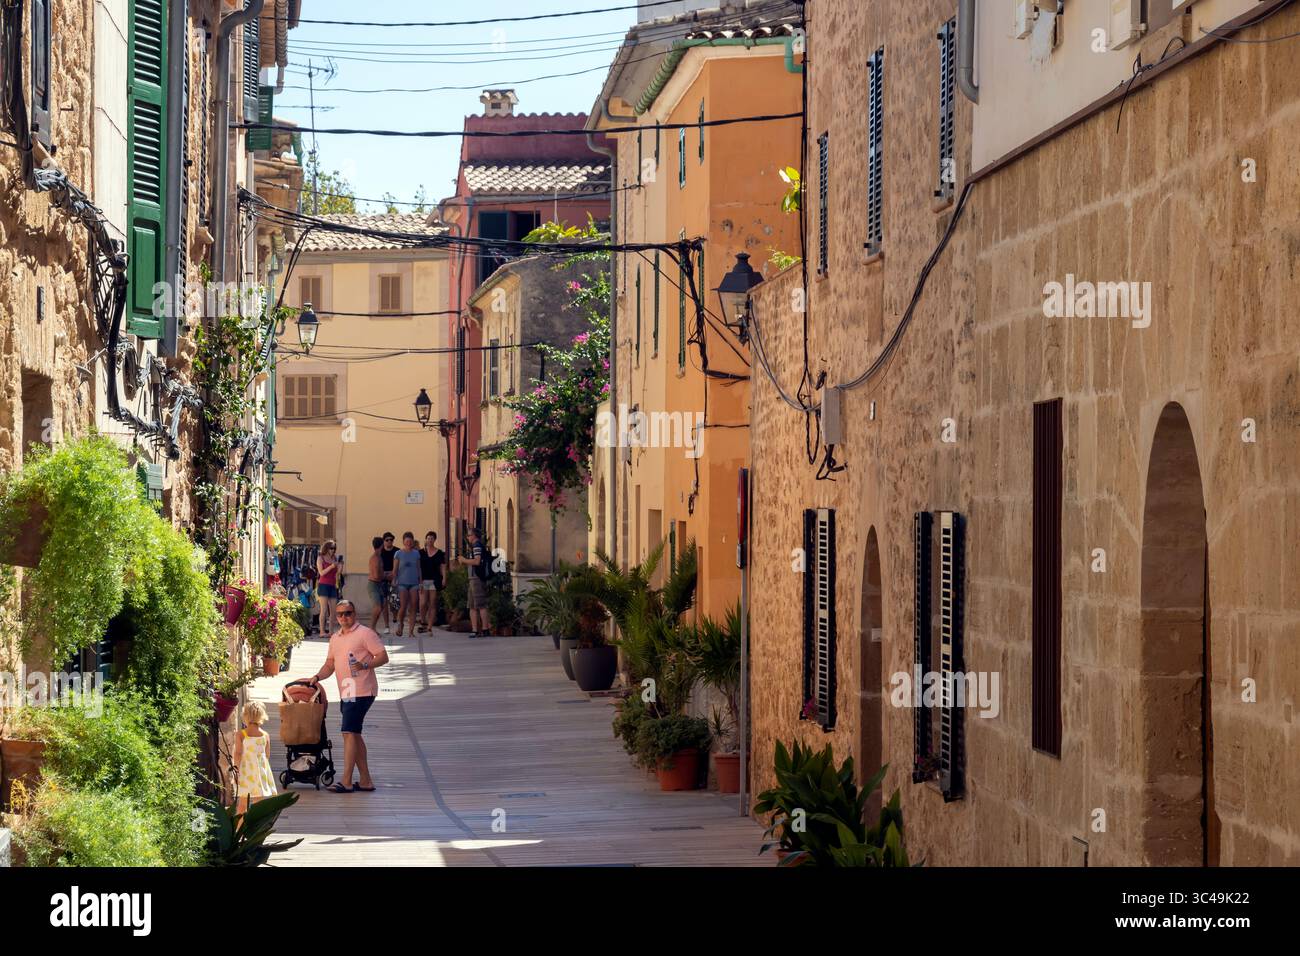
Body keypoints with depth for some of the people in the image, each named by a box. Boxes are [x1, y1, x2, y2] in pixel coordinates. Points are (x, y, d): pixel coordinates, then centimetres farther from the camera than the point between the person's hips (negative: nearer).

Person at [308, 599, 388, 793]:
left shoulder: (365, 633, -6)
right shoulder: (335, 638, 18)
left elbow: (383, 657, -9)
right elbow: (330, 665, 19)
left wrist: (365, 665, -24)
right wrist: (317, 677, 2)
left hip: (361, 691, -9)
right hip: (346, 694, 9)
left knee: (349, 733, -14)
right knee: (354, 735, 11)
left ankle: (346, 782, -14)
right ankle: (365, 780, 18)